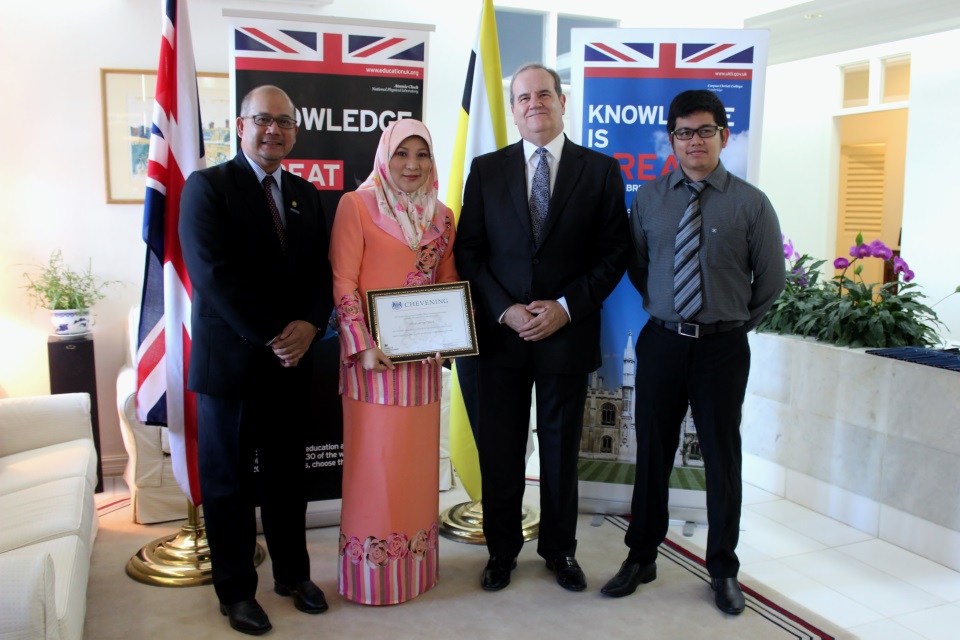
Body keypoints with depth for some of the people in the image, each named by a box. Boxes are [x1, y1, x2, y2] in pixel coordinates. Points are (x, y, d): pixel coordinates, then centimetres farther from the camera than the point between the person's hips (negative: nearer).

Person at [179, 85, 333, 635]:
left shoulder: (305, 194, 11)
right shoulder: (208, 186, -7)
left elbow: (321, 272, 8)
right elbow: (214, 274, -17)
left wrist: (309, 325, -10)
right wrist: (271, 336, -17)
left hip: (291, 361, 5)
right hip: (229, 361, -4)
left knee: (288, 476, 15)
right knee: (229, 482, 9)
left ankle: (293, 572, 33)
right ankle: (236, 590, 25)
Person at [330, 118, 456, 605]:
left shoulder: (441, 215, 11)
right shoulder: (356, 205, -4)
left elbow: (448, 285, 14)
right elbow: (342, 282, -8)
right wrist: (363, 346, -17)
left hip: (422, 357, 5)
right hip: (374, 356, -5)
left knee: (417, 459, 12)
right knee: (374, 460, 2)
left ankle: (415, 561, 28)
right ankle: (372, 569, 18)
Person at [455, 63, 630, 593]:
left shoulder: (600, 170, 2)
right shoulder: (486, 169, 5)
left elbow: (614, 252, 0)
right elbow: (469, 251, 2)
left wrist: (566, 306, -12)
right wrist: (504, 310, -10)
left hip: (568, 333, 0)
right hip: (500, 332, 1)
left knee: (561, 448, 12)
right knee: (499, 449, 9)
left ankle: (561, 550, 31)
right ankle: (502, 550, 27)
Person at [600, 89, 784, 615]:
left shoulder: (750, 203, -3)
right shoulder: (647, 199, 3)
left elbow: (770, 280, 5)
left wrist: (735, 323, 8)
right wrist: (662, 311, 11)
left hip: (723, 347, -1)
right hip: (661, 341, 2)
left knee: (722, 457, 9)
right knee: (652, 453, 10)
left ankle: (723, 570, 28)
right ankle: (641, 558, 28)